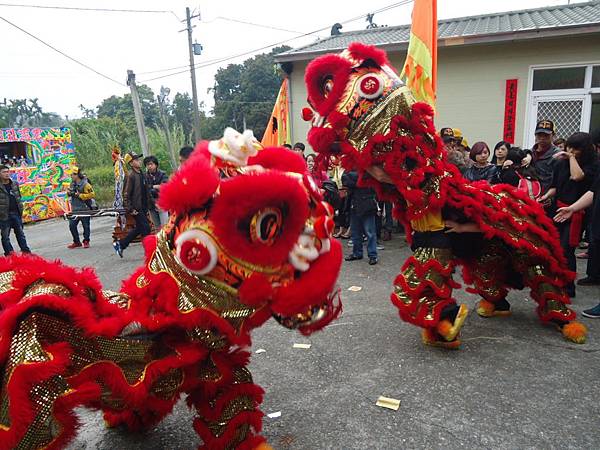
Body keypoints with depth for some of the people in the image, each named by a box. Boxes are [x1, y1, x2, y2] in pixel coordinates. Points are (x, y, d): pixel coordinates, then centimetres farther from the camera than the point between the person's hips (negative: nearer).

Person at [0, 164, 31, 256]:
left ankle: (25, 250, 18)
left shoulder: (15, 184, 9)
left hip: (16, 213, 5)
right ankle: (9, 254, 10)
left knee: (20, 233, 12)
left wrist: (21, 209, 14)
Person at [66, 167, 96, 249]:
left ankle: (86, 242, 15)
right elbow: (69, 191, 26)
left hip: (85, 209, -7)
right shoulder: (72, 184, 10)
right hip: (75, 209, 7)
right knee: (72, 225, 6)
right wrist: (69, 193, 1)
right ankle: (76, 242, 18)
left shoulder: (85, 184, -14)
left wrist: (80, 195, -21)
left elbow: (91, 194, -21)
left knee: (85, 226, 2)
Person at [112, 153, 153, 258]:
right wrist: (130, 209, -18)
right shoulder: (131, 176, -14)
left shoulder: (141, 174, 12)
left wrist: (148, 205, 16)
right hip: (136, 208, -9)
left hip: (143, 208, 9)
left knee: (139, 229, 16)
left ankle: (120, 244, 28)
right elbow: (126, 194, -16)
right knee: (146, 229, -6)